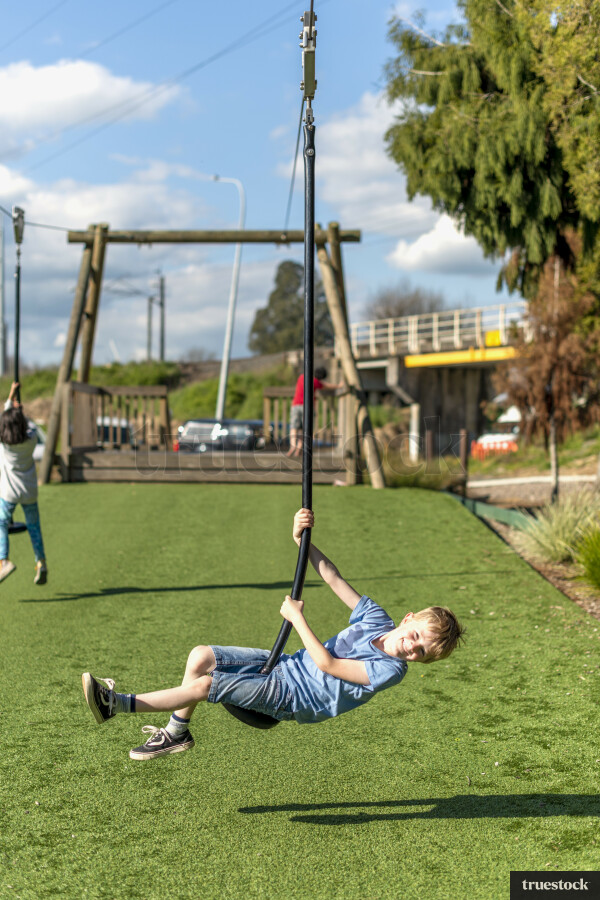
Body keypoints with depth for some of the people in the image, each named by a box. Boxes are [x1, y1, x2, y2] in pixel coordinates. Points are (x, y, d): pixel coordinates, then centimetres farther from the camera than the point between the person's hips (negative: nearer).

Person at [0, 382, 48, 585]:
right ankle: (40, 562, 2)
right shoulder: (31, 440, -11)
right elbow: (29, 429, 14)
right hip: (29, 492, 2)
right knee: (33, 526, 14)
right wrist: (21, 412, 25)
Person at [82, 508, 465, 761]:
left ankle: (117, 705, -10)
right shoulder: (377, 618, -1)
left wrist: (297, 618, -19)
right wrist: (303, 541, -13)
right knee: (201, 656, -5)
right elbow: (333, 577, 0)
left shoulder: (390, 670, -21)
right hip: (284, 665, 7)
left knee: (203, 685, -18)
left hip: (291, 698, -7)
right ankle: (177, 731, 14)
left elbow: (326, 663, -23)